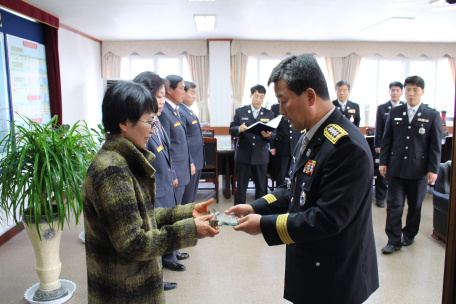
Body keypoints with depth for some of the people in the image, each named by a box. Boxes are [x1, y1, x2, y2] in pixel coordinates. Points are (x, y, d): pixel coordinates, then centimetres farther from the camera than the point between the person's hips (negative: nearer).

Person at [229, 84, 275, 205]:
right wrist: (239, 129, -23)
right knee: (241, 186, 4)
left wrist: (269, 135, -19)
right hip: (243, 154, -1)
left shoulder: (269, 114, 8)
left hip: (261, 155, 2)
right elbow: (231, 130, 0)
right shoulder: (240, 112, 4)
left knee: (261, 187, 10)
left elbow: (274, 133, 4)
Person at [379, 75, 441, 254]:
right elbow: (386, 140, 7)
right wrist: (383, 162, 2)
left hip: (418, 170, -1)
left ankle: (409, 235, 32)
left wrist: (433, 169, -5)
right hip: (396, 167, 1)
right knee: (394, 205, 1)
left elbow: (435, 146, 0)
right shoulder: (394, 113, 5)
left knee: (415, 206, 12)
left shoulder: (432, 116, 1)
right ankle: (394, 241, 9)